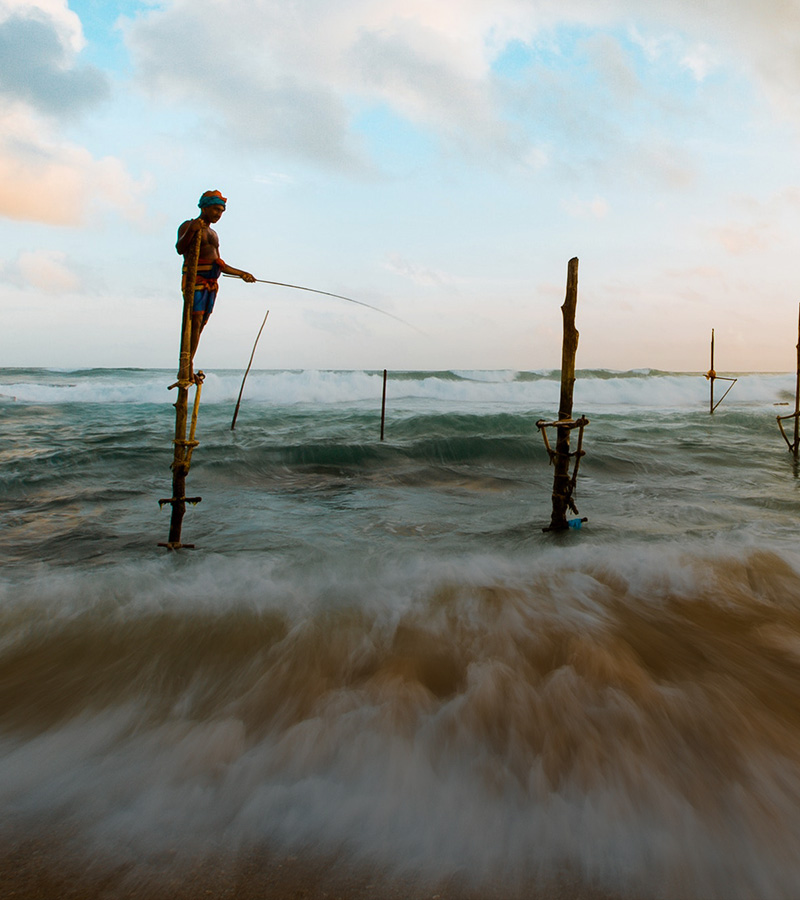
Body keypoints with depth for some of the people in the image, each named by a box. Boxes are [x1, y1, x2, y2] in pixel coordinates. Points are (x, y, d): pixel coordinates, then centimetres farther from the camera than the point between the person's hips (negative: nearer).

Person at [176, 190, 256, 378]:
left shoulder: (212, 233, 26)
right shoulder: (187, 226, 1)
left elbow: (220, 264, 30)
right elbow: (180, 248, -18)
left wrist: (240, 273, 32)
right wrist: (191, 231, -33)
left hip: (211, 283, 8)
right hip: (194, 278, -8)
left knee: (201, 323, 2)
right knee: (195, 320, -17)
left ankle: (186, 368, 4)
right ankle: (187, 366, -20)